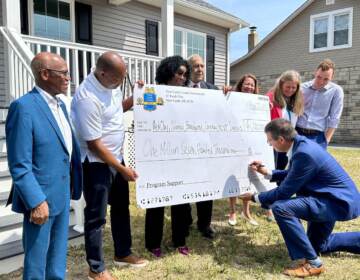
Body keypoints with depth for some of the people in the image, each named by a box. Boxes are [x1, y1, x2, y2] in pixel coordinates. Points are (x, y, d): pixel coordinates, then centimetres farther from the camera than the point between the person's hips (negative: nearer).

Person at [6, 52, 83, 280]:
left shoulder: (60, 105, 9)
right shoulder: (23, 107, -17)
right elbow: (19, 165, -19)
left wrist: (74, 186, 10)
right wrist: (36, 201, -21)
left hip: (63, 194, 8)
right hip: (41, 197, -7)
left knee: (58, 257, 22)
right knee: (37, 261, 12)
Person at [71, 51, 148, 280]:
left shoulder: (111, 84, -1)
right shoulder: (87, 98, -27)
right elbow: (94, 144, -24)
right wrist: (123, 169, -17)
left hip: (116, 157, 9)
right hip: (97, 163, -9)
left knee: (121, 207, 19)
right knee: (96, 216, 6)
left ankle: (123, 254, 39)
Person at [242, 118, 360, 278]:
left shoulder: (304, 153, -31)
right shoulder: (301, 144, -2)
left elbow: (284, 192, -25)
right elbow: (291, 175, 15)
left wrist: (255, 198, -12)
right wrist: (267, 173, 7)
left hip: (339, 202, -10)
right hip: (334, 198, 10)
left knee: (280, 207, -28)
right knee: (317, 245, 27)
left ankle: (310, 262, -13)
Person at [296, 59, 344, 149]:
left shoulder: (336, 91, -2)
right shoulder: (302, 88, 4)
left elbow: (334, 119, -2)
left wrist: (326, 140, -7)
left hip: (317, 136, -2)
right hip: (297, 133, 2)